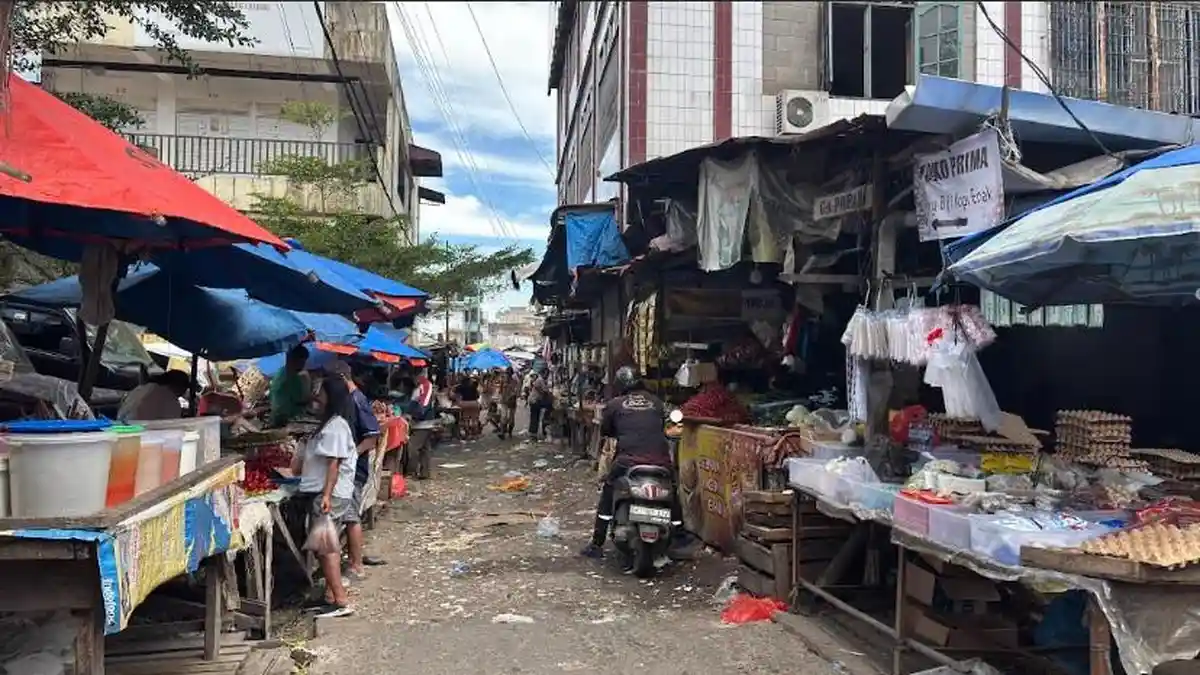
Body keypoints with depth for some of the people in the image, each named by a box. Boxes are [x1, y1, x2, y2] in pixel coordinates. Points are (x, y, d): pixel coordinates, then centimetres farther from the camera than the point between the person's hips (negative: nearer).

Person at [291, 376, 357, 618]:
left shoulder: (336, 426, -16)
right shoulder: (329, 424, 16)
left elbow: (334, 463, -22)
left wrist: (326, 495, -26)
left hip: (330, 494, -10)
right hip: (322, 492, 10)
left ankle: (341, 602, -7)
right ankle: (330, 595, 21)